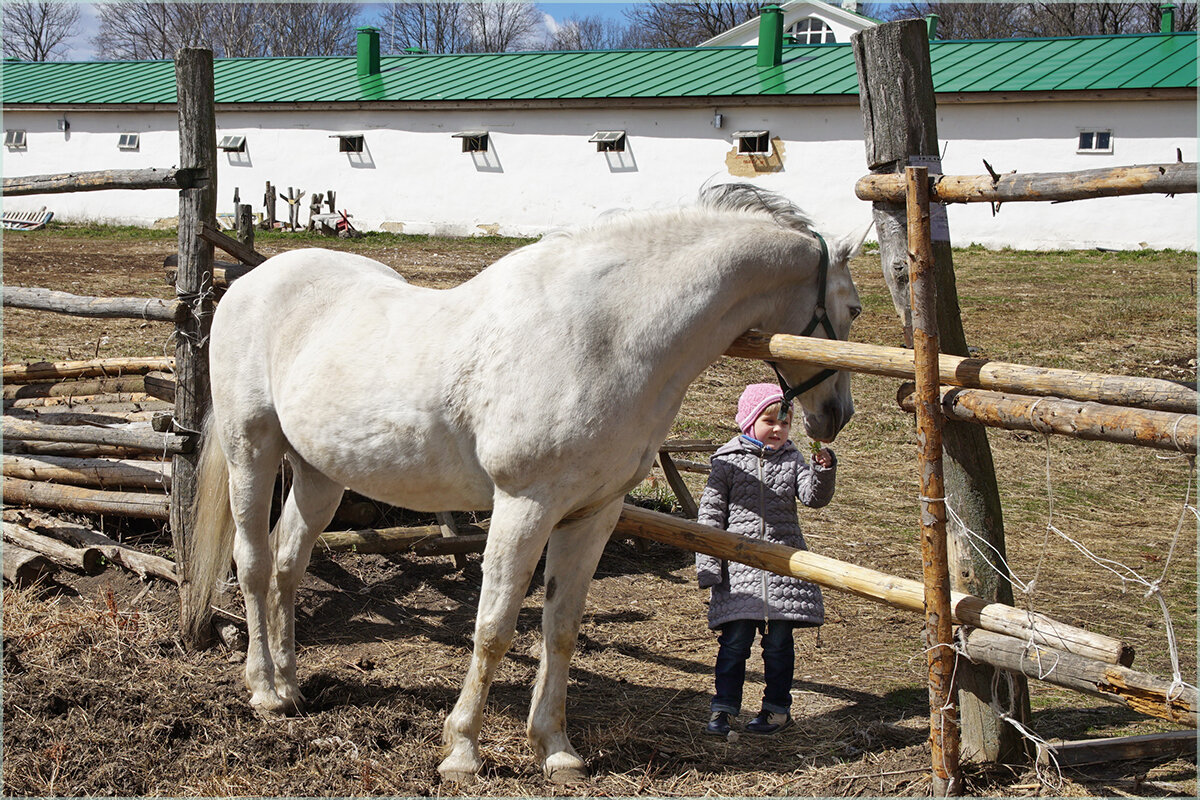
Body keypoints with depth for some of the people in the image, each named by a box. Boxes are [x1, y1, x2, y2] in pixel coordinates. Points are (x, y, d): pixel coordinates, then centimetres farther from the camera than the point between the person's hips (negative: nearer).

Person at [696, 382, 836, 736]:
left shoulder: (793, 461, 10)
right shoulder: (728, 461, 2)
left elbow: (814, 497, -2)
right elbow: (710, 513, 2)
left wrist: (822, 469, -22)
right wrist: (707, 565, -4)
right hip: (739, 568, -2)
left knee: (779, 641, 6)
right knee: (735, 640, -3)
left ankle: (777, 707, 18)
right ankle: (723, 708, 7)